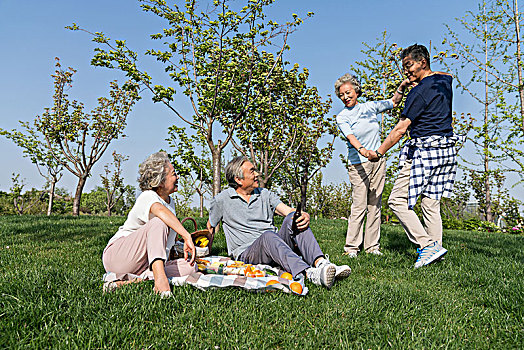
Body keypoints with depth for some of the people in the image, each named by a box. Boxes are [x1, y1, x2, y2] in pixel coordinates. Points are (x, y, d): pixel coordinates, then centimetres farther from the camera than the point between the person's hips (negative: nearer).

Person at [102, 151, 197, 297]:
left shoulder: (171, 203, 13)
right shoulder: (147, 196, -14)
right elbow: (160, 211, -40)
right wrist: (187, 237, -47)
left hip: (145, 265, 8)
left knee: (190, 267, -15)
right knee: (158, 222, -29)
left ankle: (128, 281, -28)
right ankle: (159, 278, -46)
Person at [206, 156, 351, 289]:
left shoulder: (265, 194, 15)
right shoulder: (222, 200, 6)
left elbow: (289, 210, 1)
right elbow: (210, 227, 18)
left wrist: (305, 216, -19)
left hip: (274, 246, 4)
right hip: (246, 253, -4)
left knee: (292, 218, -23)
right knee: (268, 235, -37)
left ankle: (321, 263, -44)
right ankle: (310, 274, -61)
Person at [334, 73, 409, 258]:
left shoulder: (370, 106, 11)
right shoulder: (342, 117, -1)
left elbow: (394, 102, 25)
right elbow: (350, 137, -18)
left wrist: (401, 87, 7)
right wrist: (362, 150, -36)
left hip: (378, 161, 4)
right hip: (358, 164, -4)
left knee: (375, 204, 4)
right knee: (359, 205, -10)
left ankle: (372, 246, 9)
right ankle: (352, 246, -2)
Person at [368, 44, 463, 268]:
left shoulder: (420, 91, -13)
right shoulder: (445, 80, 12)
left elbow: (400, 129, -16)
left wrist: (378, 152, -8)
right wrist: (415, 82, 29)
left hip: (424, 151, -9)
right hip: (447, 150, 9)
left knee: (397, 201, -3)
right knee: (431, 203, 11)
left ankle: (428, 246, -7)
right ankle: (435, 248, 12)